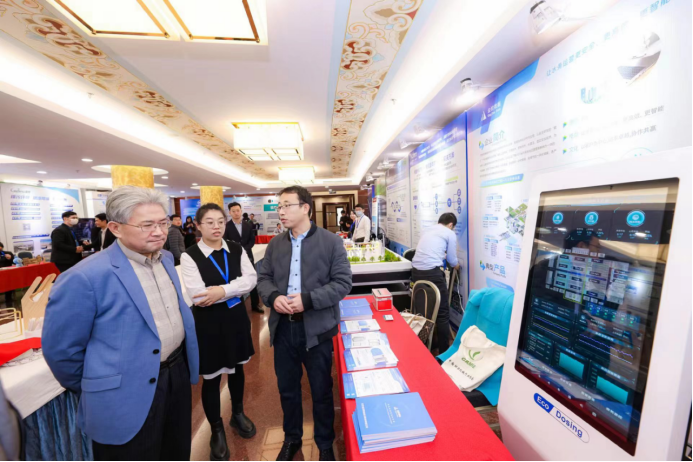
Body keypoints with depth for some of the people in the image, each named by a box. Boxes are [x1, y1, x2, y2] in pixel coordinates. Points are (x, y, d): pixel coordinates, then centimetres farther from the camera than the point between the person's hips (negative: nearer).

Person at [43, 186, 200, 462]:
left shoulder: (166, 258, -1)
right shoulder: (86, 277, -22)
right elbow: (60, 348, -11)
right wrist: (95, 389, 2)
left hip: (178, 373, 6)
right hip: (128, 398, -6)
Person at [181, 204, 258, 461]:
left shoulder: (236, 250, -2)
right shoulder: (190, 256, -12)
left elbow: (251, 279, -10)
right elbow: (198, 296, -20)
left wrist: (222, 289, -22)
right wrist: (235, 289, -16)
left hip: (236, 318, 4)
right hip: (208, 322, -3)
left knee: (237, 368, 21)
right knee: (212, 377, 13)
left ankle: (238, 414, 47)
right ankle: (217, 430, 39)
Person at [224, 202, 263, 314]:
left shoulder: (248, 225, 7)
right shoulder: (226, 226, -5)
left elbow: (252, 240, 4)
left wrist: (244, 249, -12)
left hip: (247, 256, 3)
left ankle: (255, 305, 24)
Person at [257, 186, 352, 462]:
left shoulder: (331, 241, -9)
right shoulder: (275, 245, 5)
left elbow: (343, 282, -13)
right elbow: (263, 278, 8)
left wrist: (308, 299, -22)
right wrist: (273, 297, -14)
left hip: (316, 328, -3)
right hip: (283, 327, 4)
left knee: (321, 390, 16)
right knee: (287, 388, 23)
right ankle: (292, 438, 50)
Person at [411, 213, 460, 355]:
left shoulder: (427, 231, 24)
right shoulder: (450, 234, 7)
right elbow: (452, 261, 12)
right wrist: (458, 265, 35)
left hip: (416, 271, 7)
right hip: (432, 273, -7)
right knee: (442, 312, 7)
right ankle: (444, 351, 15)